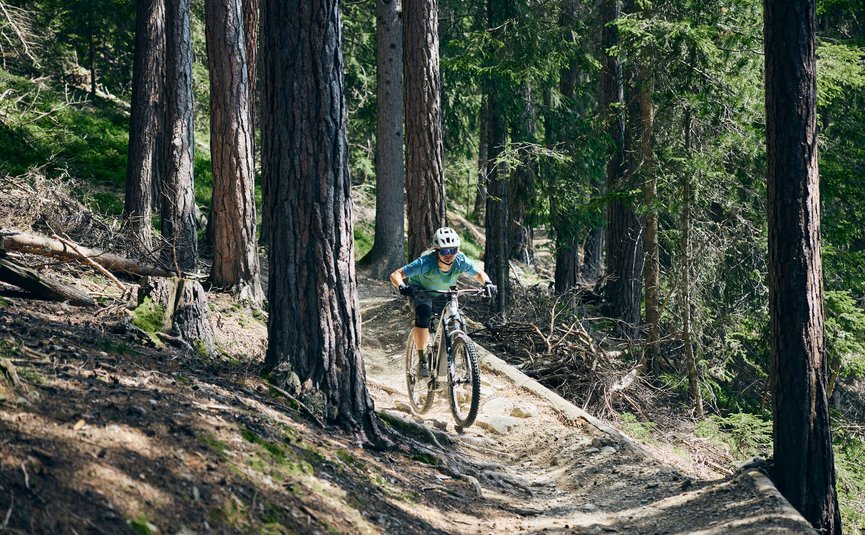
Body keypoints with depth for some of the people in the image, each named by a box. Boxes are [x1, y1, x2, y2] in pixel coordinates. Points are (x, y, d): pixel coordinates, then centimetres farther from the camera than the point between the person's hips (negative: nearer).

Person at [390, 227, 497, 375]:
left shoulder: (461, 261, -27)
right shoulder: (426, 262, -36)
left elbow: (479, 274, -10)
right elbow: (395, 275, -35)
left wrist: (488, 283, -32)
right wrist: (402, 287, -57)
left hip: (443, 293, 4)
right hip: (420, 290, -4)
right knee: (424, 314, -33)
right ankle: (422, 360, -28)